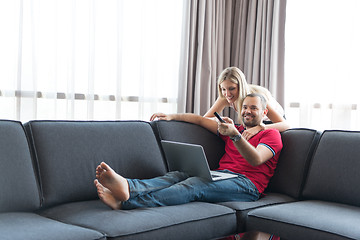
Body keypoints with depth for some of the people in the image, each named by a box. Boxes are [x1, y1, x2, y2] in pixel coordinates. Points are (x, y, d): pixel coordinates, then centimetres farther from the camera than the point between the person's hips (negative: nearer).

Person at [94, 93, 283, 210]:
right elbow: (201, 120, 30)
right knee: (177, 176, -22)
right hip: (220, 176, 7)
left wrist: (235, 135, -28)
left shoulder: (271, 134, 10)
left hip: (246, 183, -7)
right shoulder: (234, 129, 32)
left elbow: (256, 160, -12)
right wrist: (172, 116, 17)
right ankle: (127, 186, -48)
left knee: (194, 184, -33)